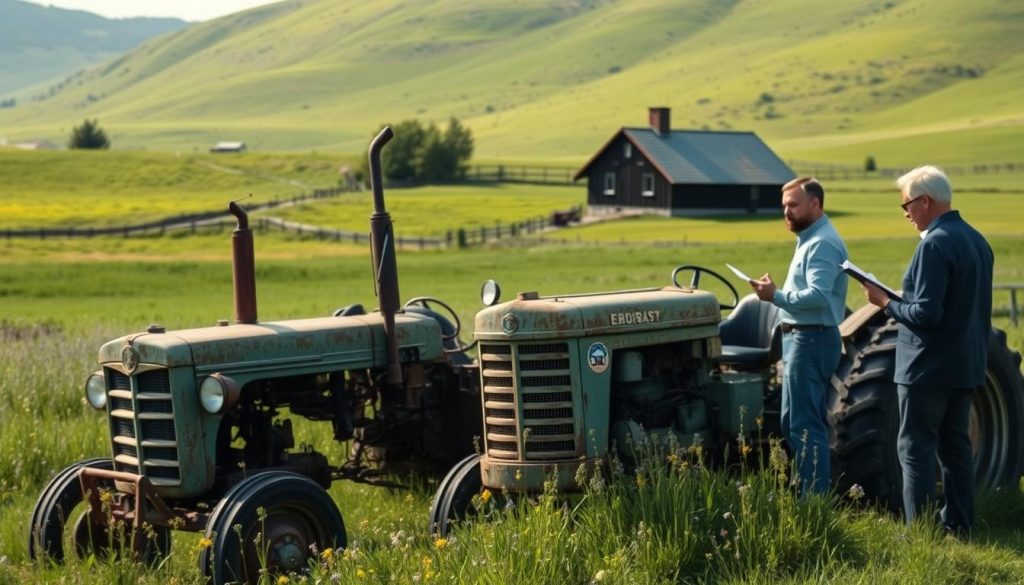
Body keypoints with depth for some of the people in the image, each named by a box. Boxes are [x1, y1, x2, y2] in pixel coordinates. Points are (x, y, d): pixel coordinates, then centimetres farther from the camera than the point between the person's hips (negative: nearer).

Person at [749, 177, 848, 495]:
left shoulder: (822, 243, -16)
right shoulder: (810, 240, 18)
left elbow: (818, 296, -27)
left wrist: (776, 296, -22)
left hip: (811, 340, -11)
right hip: (801, 338, 11)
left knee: (806, 425, -9)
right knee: (794, 423, 16)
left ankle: (815, 500, -6)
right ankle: (804, 492, 23)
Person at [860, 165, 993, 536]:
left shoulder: (935, 245, -19)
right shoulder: (976, 240, 10)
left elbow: (926, 314, -24)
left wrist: (886, 303, -10)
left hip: (928, 368, -9)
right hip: (966, 366, 9)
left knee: (916, 450, -2)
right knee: (955, 446, 15)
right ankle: (958, 527, 20)